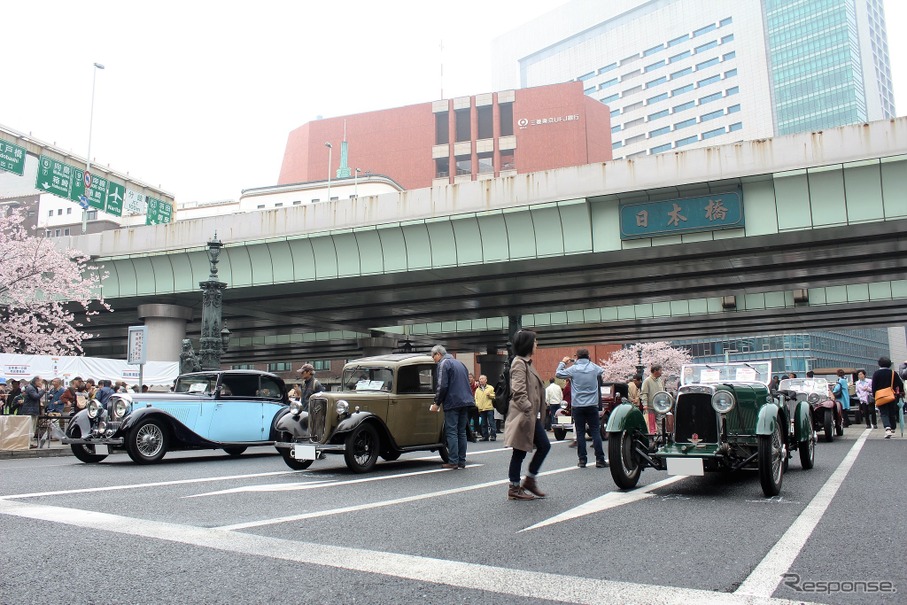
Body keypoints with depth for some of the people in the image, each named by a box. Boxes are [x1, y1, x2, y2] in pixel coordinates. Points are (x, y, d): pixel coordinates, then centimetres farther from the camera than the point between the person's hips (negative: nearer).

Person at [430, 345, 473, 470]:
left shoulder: (444, 364, -5)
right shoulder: (459, 363, 21)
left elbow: (443, 386, -13)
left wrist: (437, 403, -6)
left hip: (453, 403, -8)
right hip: (466, 401, 8)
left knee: (451, 432, -4)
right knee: (462, 432, 11)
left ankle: (453, 462, -7)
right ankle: (462, 461, 11)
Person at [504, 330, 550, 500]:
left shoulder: (527, 363, 16)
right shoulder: (519, 363, -14)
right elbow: (518, 392, -22)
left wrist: (535, 412, 16)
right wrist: (529, 410, -23)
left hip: (532, 416, 10)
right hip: (523, 416, -10)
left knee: (544, 446, 10)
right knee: (519, 452, 0)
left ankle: (529, 480, 20)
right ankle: (514, 488, 11)